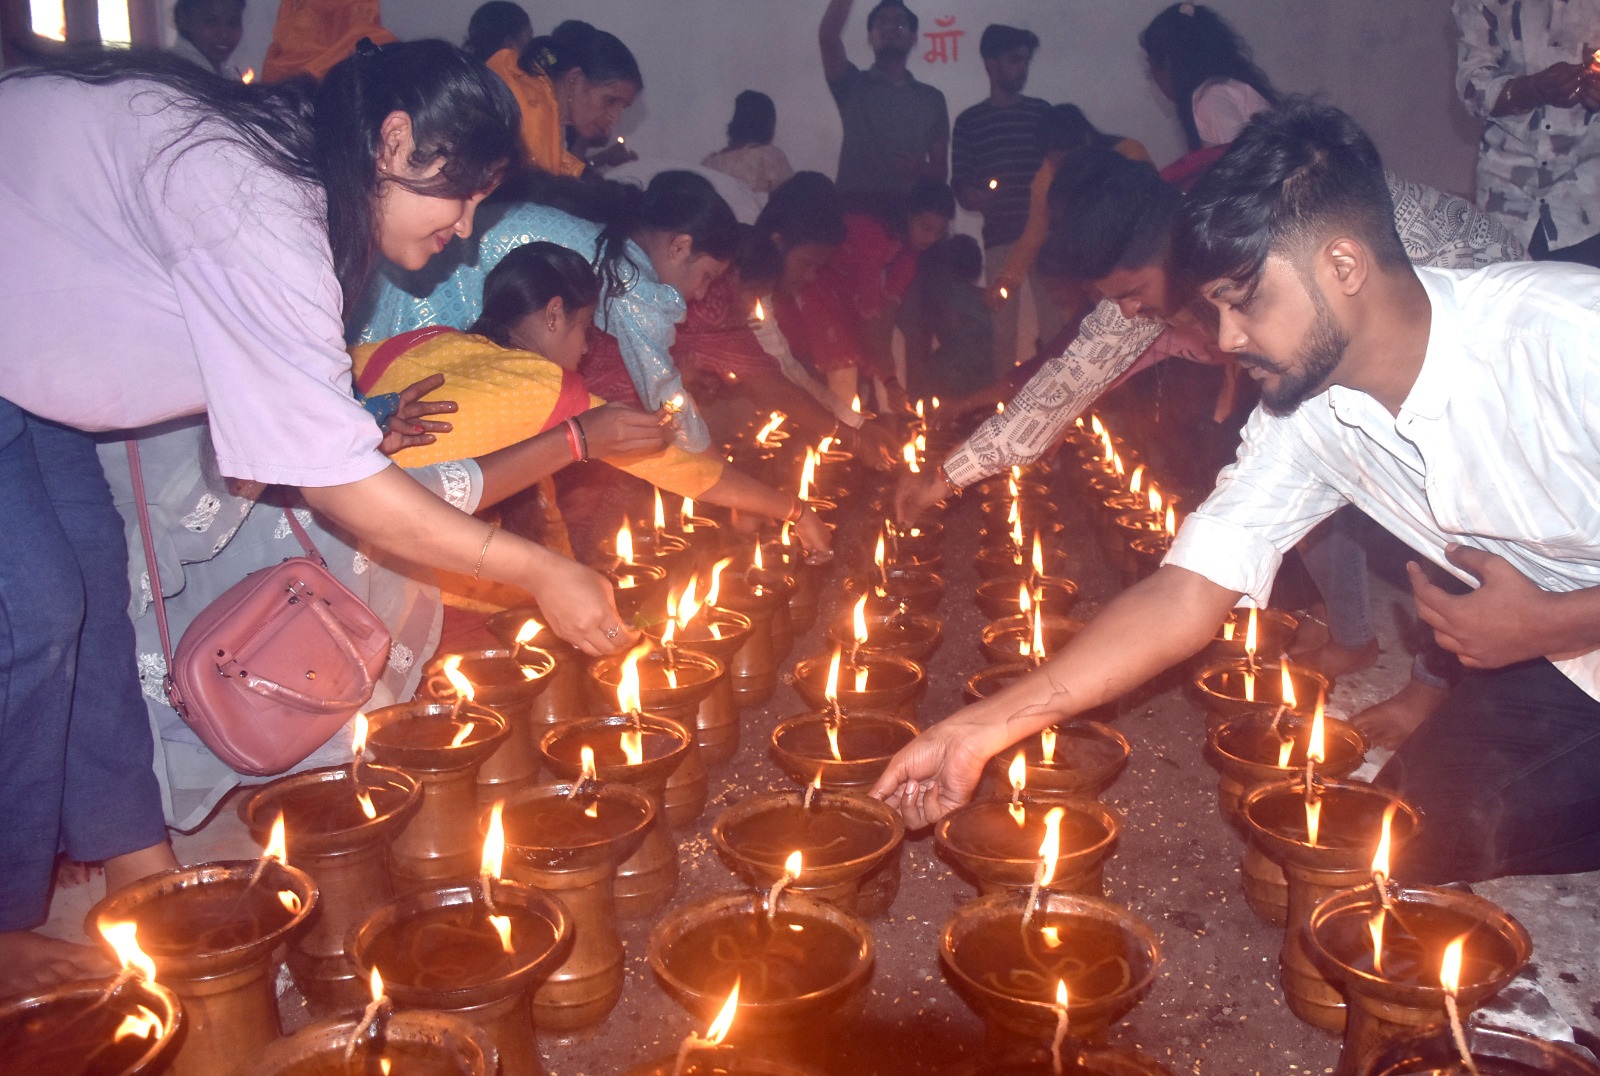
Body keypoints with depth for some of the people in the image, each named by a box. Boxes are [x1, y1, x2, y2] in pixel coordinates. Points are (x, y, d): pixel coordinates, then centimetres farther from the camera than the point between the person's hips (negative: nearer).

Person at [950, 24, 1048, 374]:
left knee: (1053, 320, -5)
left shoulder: (1041, 110, 11)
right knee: (1004, 326, -1)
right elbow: (960, 184, 7)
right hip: (1000, 236, -1)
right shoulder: (969, 121, 9)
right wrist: (970, 196, -14)